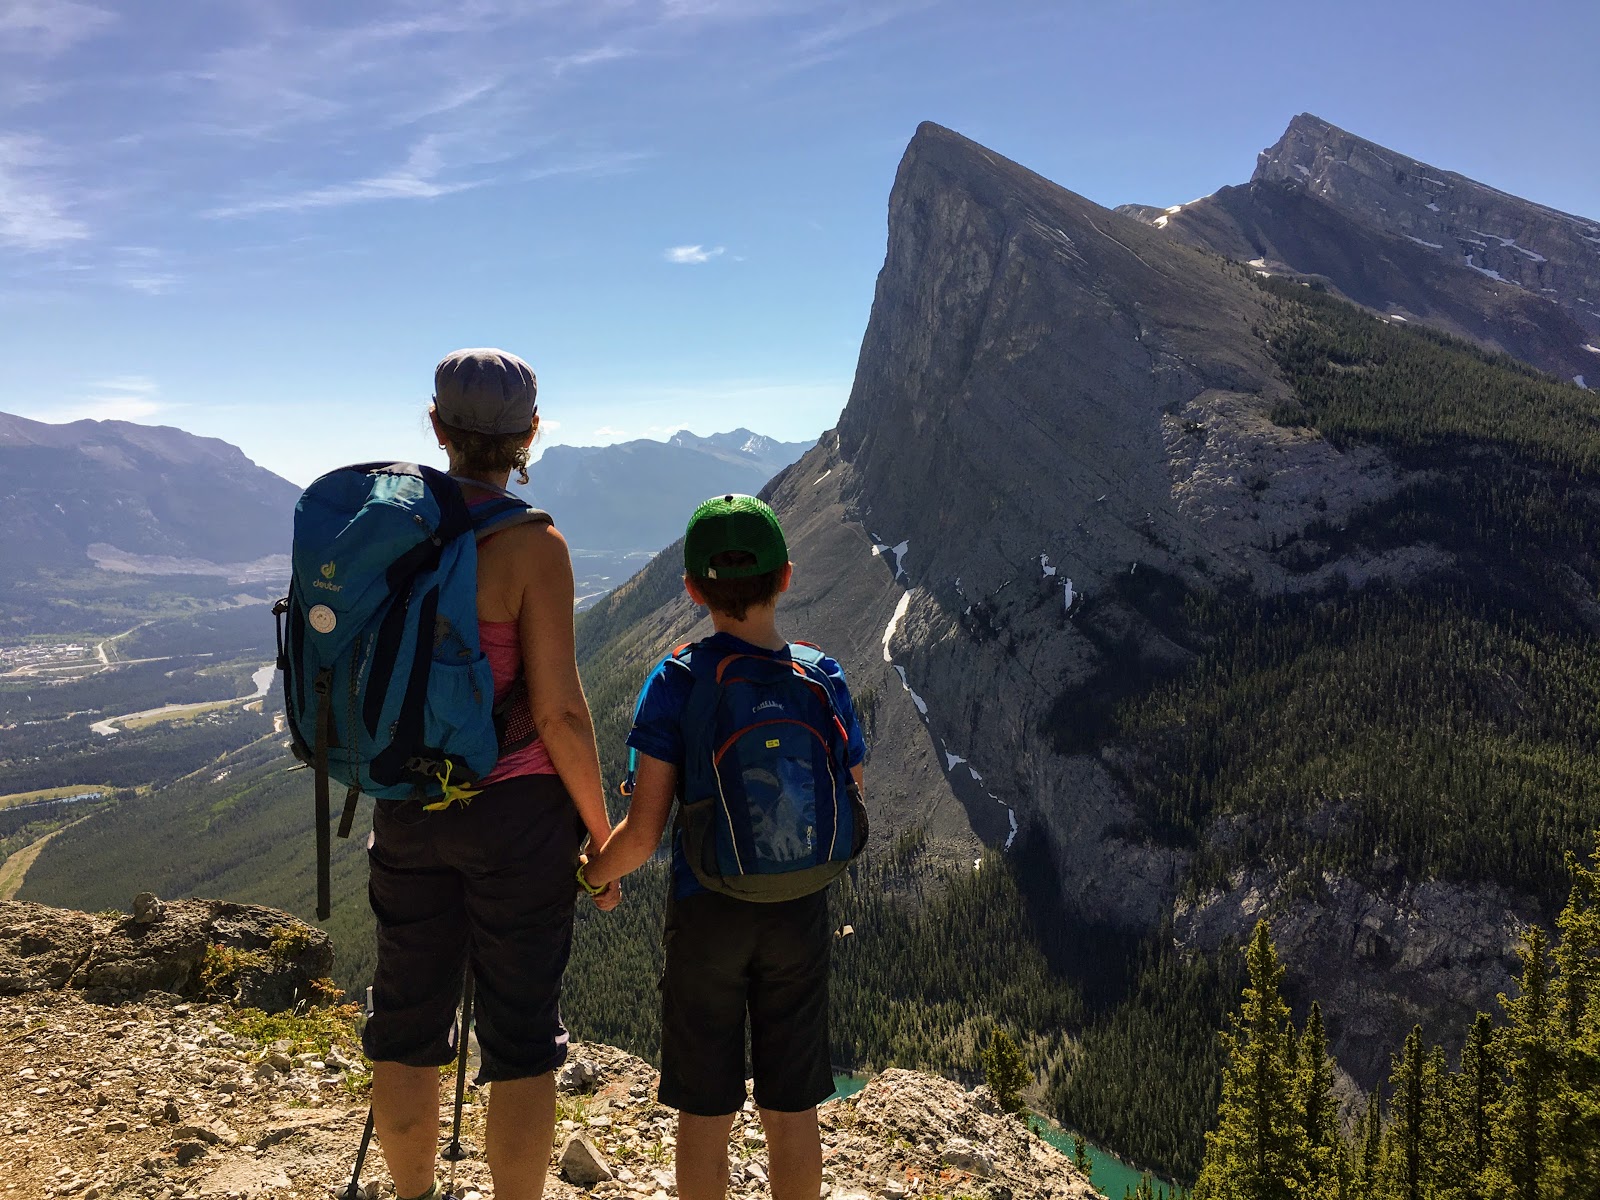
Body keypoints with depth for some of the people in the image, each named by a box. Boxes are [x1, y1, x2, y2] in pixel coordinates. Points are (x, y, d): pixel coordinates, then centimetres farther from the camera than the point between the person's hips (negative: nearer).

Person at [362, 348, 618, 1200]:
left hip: (406, 806, 6)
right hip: (513, 809, -5)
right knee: (521, 1031, 10)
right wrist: (601, 829, -5)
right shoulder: (531, 543, -16)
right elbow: (558, 711, -17)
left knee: (408, 1019, 19)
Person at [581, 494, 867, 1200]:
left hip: (705, 911, -2)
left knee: (705, 1113, 14)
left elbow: (642, 832, -14)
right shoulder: (825, 680, -6)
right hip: (800, 912, 2)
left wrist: (589, 875, 5)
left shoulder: (675, 684, -14)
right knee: (791, 1110, 17)